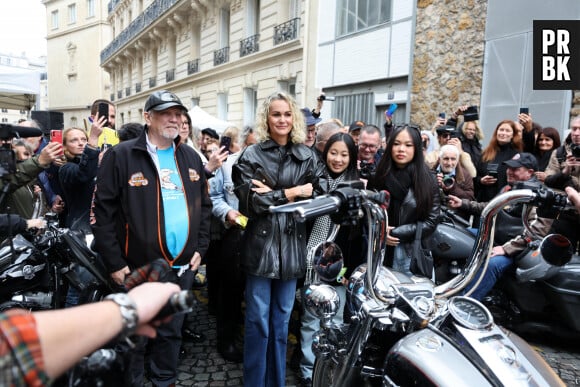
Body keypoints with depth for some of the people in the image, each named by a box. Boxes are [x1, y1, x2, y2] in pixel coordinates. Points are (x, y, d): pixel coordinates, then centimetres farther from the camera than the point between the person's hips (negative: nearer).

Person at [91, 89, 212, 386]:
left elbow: (204, 205, 13)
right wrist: (114, 262, -11)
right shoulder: (121, 156, -8)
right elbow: (103, 211, -10)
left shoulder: (191, 158, 8)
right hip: (138, 268, -4)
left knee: (171, 333, 20)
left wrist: (200, 248, 5)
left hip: (182, 266, 5)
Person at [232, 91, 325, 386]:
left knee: (282, 319, 15)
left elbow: (316, 197, -3)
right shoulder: (251, 156, -1)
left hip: (292, 246, 3)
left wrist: (273, 195, -11)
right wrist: (291, 193, -12)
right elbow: (250, 203, -11)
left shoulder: (308, 157, 7)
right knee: (258, 320, 6)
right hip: (260, 245, -2)